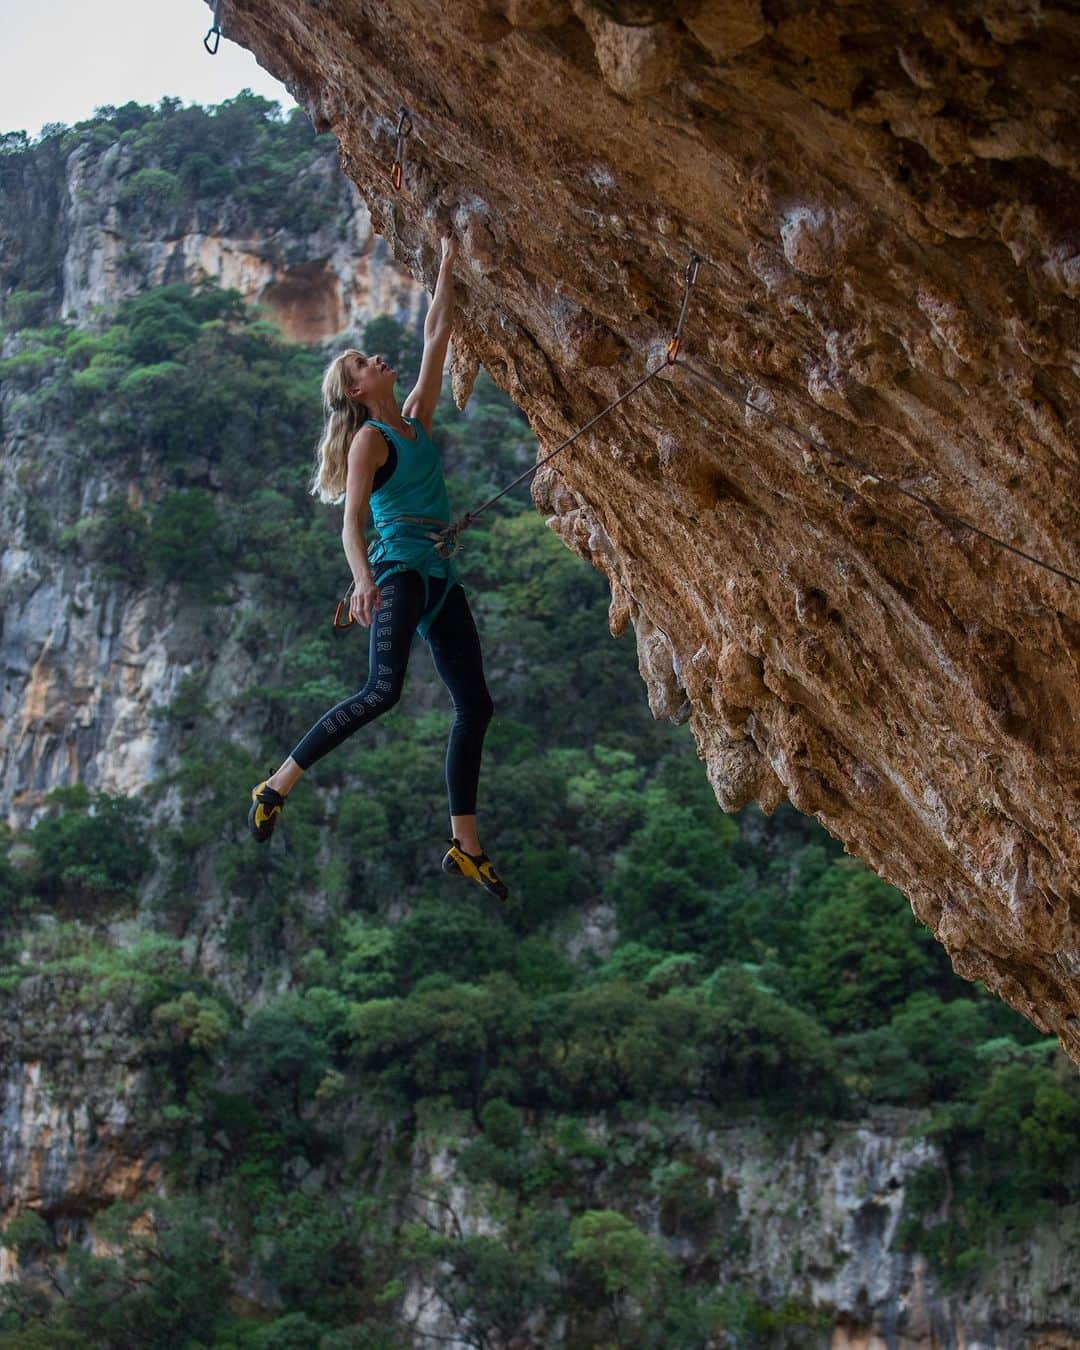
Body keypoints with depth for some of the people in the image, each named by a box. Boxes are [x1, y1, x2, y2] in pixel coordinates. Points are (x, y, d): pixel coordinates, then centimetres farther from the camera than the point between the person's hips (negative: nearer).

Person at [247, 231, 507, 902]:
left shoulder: (417, 419, 16)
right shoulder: (370, 439, -3)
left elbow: (438, 334, 17)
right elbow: (352, 523, -13)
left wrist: (448, 264, 14)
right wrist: (363, 582, -29)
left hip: (441, 577, 8)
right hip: (399, 568, -8)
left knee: (475, 705, 4)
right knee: (384, 689, -26)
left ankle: (465, 845, 7)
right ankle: (278, 786, -17)